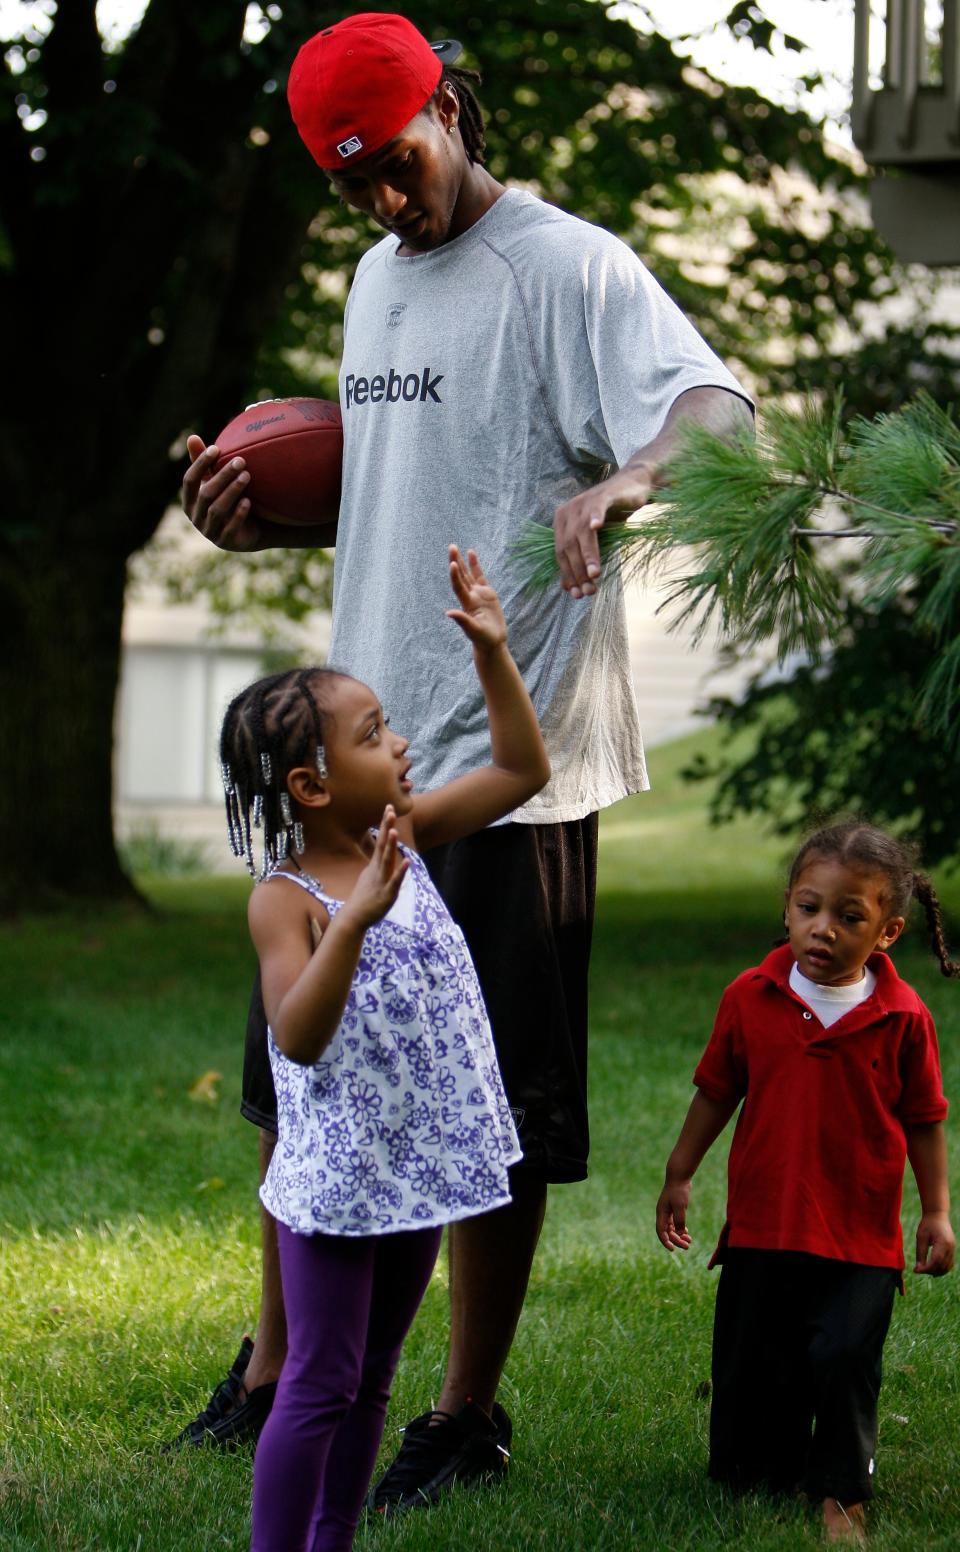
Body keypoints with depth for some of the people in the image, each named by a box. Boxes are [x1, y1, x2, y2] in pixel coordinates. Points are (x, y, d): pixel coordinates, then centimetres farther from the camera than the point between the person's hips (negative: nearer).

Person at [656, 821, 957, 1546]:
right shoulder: (751, 997, -3)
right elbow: (715, 1093, 9)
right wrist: (678, 1177, 13)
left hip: (860, 1236, -2)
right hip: (761, 1223, 2)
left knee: (845, 1357, -10)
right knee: (751, 1362, 10)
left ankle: (842, 1493, 7)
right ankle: (757, 1474, 30)